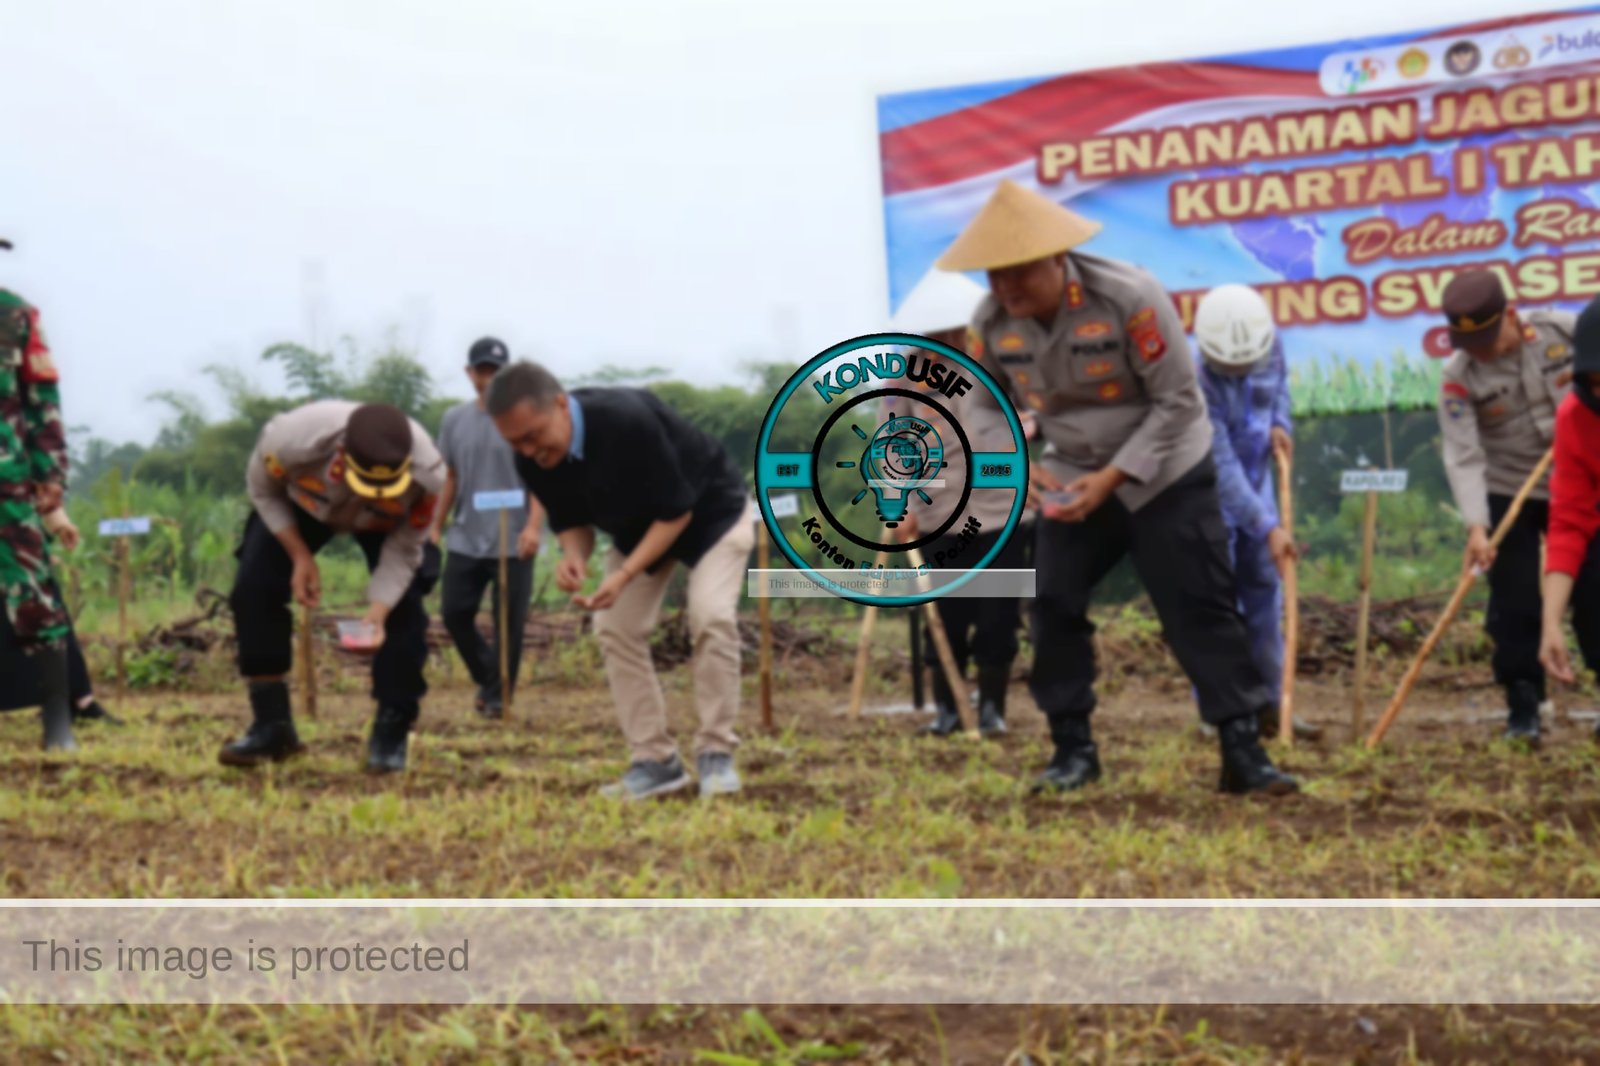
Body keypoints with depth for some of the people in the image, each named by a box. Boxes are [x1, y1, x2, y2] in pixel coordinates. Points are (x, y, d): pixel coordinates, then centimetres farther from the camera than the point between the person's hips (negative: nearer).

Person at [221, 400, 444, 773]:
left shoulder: (426, 475, -42)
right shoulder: (294, 438, -44)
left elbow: (402, 553, -28)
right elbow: (262, 489, -18)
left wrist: (376, 613, -42)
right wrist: (299, 556, -23)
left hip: (391, 520, -1)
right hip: (301, 502, 1)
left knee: (403, 606, -18)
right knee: (253, 590, -12)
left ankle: (391, 733, -3)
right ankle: (272, 727, -1)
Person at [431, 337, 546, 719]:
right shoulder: (454, 420, 11)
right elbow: (450, 479, 17)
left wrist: (533, 526, -19)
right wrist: (436, 526, 13)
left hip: (512, 543, -4)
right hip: (464, 540, 4)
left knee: (508, 623, -2)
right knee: (455, 613, 3)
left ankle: (498, 696, 10)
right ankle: (487, 678, 24)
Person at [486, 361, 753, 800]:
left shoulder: (628, 421, -41)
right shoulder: (535, 461, -21)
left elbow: (676, 512, -30)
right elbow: (571, 519, -4)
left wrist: (626, 575, -38)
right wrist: (575, 555, -28)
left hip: (711, 509, -6)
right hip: (638, 525, 6)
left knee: (711, 617, -23)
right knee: (614, 628, -5)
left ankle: (715, 754, -10)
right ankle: (656, 761, 1)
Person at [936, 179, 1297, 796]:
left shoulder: (1130, 298, -26)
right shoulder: (991, 322, -12)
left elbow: (1178, 402, -20)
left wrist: (1113, 477, -25)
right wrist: (1021, 468, -16)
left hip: (1166, 472, -4)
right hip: (1073, 478, 4)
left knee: (1200, 609, -7)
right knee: (1053, 604, -2)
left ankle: (1243, 751, -2)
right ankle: (1073, 748, 11)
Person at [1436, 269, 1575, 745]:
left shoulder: (1565, 330, -13)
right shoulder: (1458, 376, -17)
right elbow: (1464, 457, -22)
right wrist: (1476, 527, -33)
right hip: (1507, 495, -1)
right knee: (1515, 607, -4)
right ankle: (1523, 710, 6)